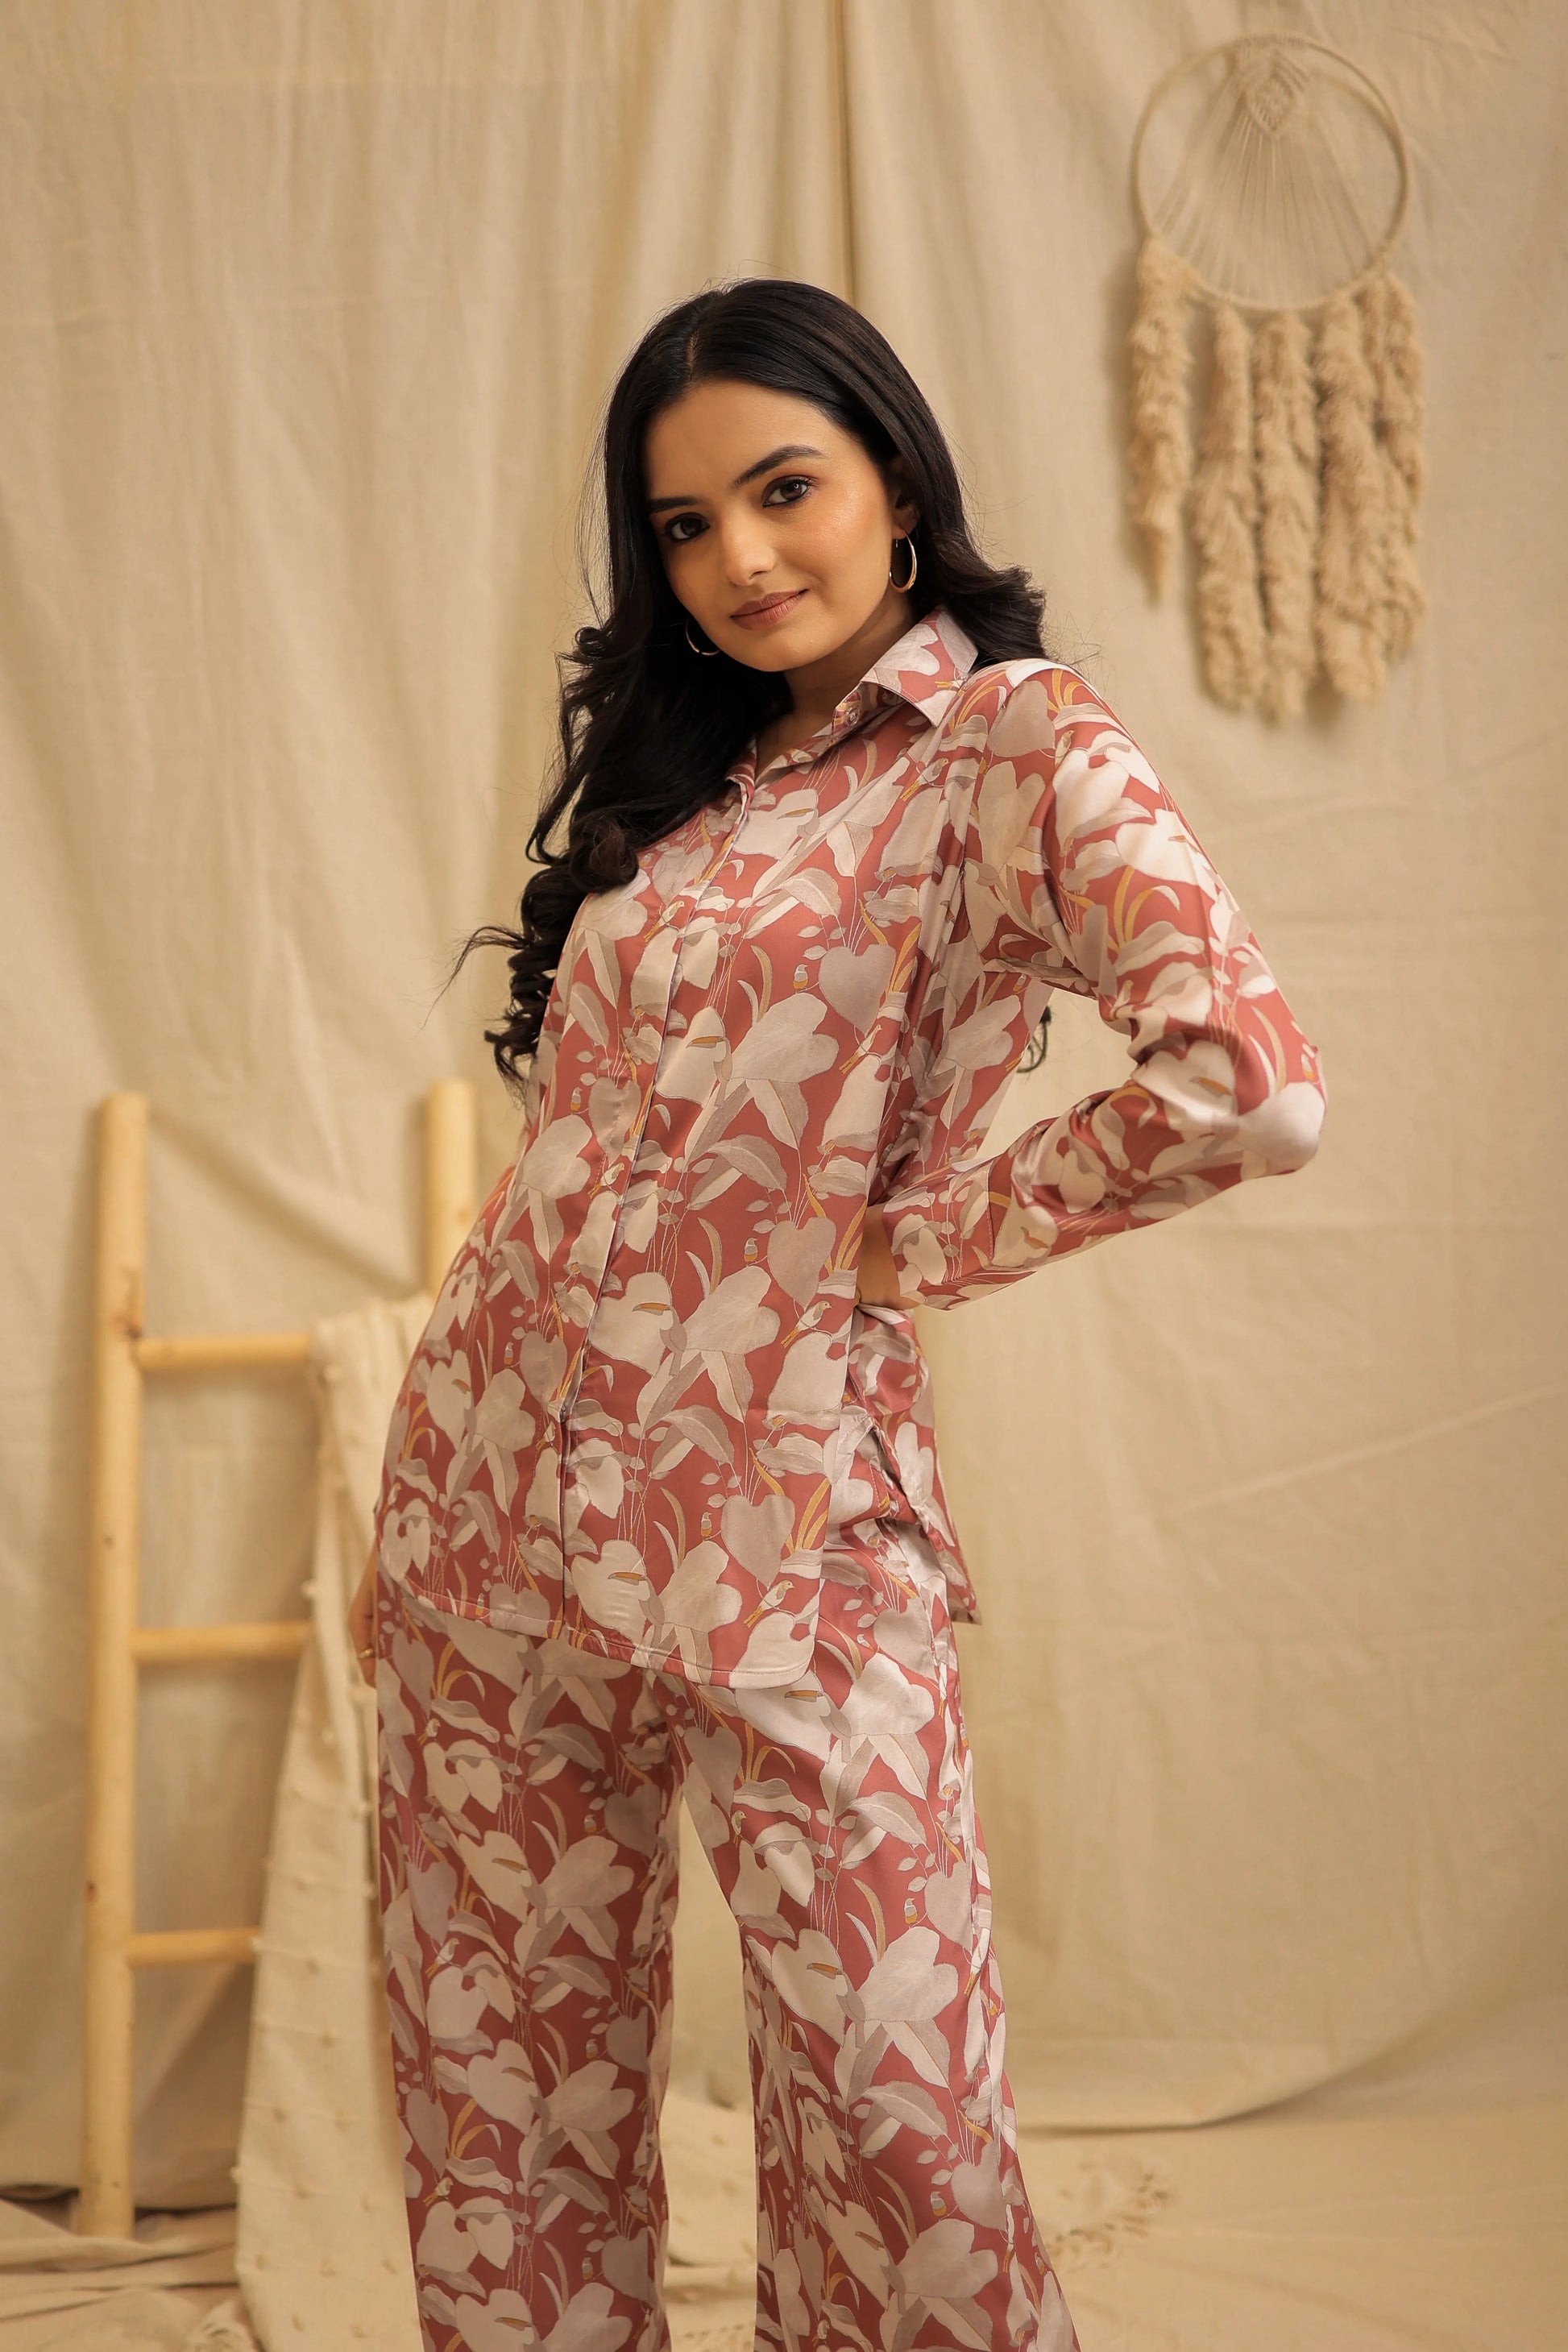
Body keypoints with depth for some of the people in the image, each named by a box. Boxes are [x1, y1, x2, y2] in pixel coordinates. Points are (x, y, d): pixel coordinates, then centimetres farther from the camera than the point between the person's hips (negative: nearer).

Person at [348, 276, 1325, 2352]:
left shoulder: (1016, 740, -6)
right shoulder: (677, 770, 16)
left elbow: (1249, 1086, -22)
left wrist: (910, 1243, -10)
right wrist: (425, 1516, 12)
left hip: (773, 1535, -6)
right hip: (494, 1507, 6)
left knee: (896, 2146, 0)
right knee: (501, 2114, 12)